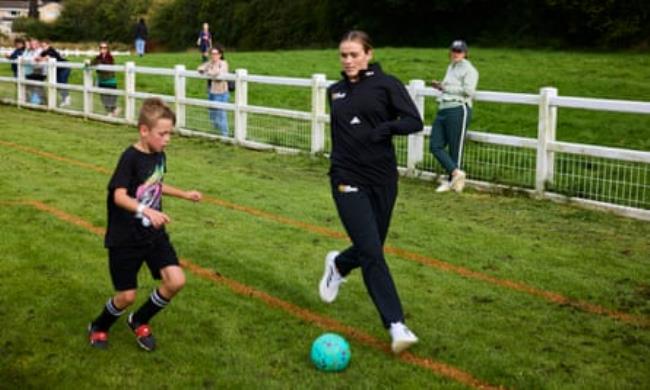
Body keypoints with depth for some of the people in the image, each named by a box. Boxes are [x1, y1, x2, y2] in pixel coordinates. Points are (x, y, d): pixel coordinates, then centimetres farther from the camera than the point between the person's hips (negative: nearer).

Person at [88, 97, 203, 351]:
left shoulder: (159, 155, 2)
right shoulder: (130, 158, -20)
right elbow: (119, 196, -30)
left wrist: (184, 194, 20)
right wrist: (147, 210, -44)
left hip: (154, 234, 6)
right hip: (125, 238, -6)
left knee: (176, 281, -7)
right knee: (127, 296, 2)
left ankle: (139, 321, 18)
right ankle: (98, 327, 34)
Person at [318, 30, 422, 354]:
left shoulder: (386, 84, -3)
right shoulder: (335, 91, 9)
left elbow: (414, 121, -11)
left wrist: (383, 128, -27)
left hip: (382, 179, 0)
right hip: (348, 180, 1)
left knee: (371, 249, 11)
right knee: (371, 252, -11)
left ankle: (338, 265, 46)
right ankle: (396, 325, -7)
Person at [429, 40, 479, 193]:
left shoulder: (469, 69, -2)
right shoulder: (451, 67, 23)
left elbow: (468, 90, -16)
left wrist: (446, 88, -10)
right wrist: (440, 86, 16)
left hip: (458, 110, -9)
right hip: (443, 110, 9)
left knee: (455, 148, -3)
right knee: (435, 146, -3)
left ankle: (452, 181, 5)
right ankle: (456, 172, -3)